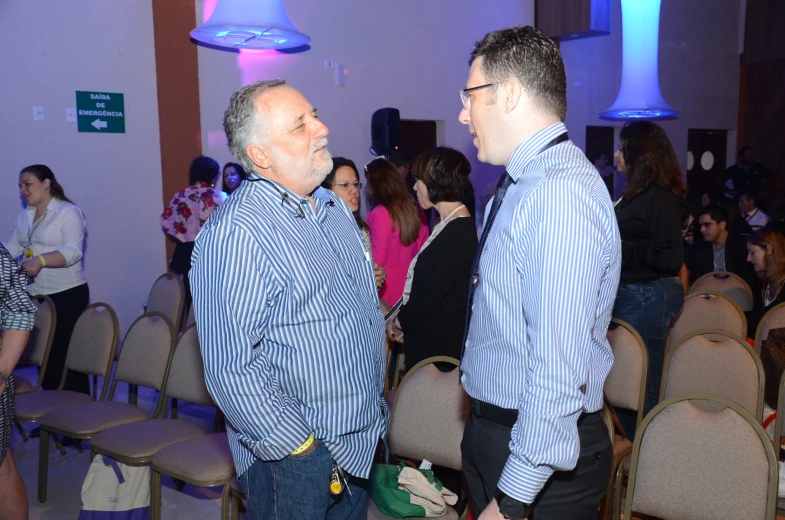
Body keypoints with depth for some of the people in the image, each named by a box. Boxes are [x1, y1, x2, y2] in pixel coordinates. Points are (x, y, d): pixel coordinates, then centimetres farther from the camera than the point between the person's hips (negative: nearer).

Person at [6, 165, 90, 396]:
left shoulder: (68, 212, -8)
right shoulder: (24, 216, 15)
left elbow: (73, 251, -21)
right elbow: (12, 248, 11)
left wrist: (41, 260, -35)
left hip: (66, 295, -7)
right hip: (34, 296, 7)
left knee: (66, 357, -5)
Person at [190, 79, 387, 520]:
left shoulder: (336, 207, 6)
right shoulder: (234, 235, -22)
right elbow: (231, 369, -23)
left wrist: (378, 407, 15)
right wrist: (302, 448, -17)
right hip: (297, 459, -8)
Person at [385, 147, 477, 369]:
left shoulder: (456, 233, -21)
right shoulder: (455, 227, 9)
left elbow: (426, 293, -20)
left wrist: (398, 322, -4)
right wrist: (403, 319, 1)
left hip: (438, 346, -9)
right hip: (434, 338, 9)